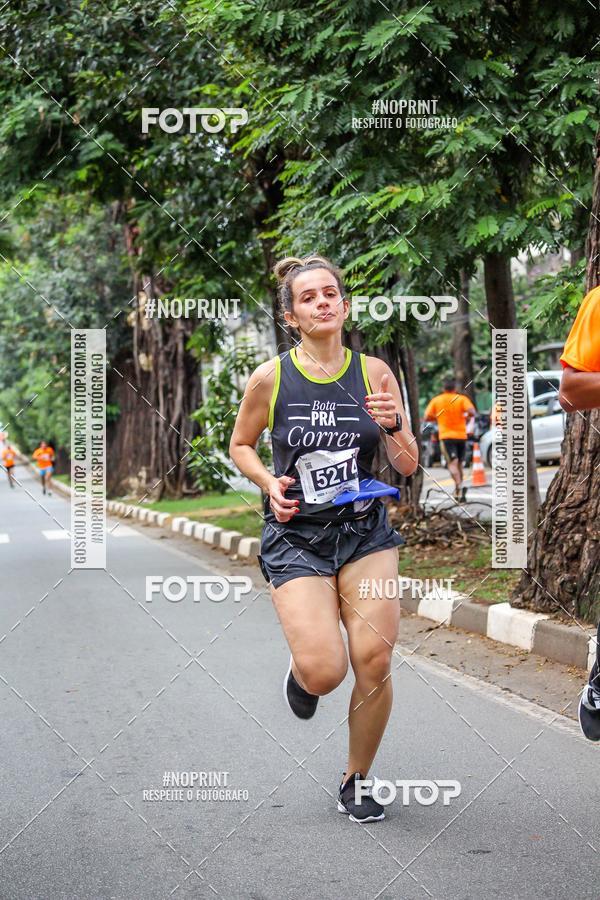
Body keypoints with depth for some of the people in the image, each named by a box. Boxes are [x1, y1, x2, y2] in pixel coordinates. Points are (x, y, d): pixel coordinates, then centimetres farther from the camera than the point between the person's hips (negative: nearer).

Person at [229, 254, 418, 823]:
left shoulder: (373, 372, -1)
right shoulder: (270, 378, -6)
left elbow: (408, 466, 3)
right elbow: (240, 446, 11)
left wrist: (393, 425, -18)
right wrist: (269, 482, -8)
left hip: (365, 533, 2)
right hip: (296, 537, -2)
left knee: (374, 663, -7)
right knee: (324, 672, -15)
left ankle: (357, 781, 17)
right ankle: (301, 671, 25)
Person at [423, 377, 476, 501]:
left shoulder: (436, 400, 4)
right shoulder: (462, 399, 1)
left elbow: (426, 417, 1)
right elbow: (472, 412, -15)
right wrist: (465, 416, 6)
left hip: (446, 435, -2)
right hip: (461, 435, 2)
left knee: (452, 463, -12)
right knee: (459, 464, 15)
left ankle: (459, 486, -35)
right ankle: (458, 492, 19)